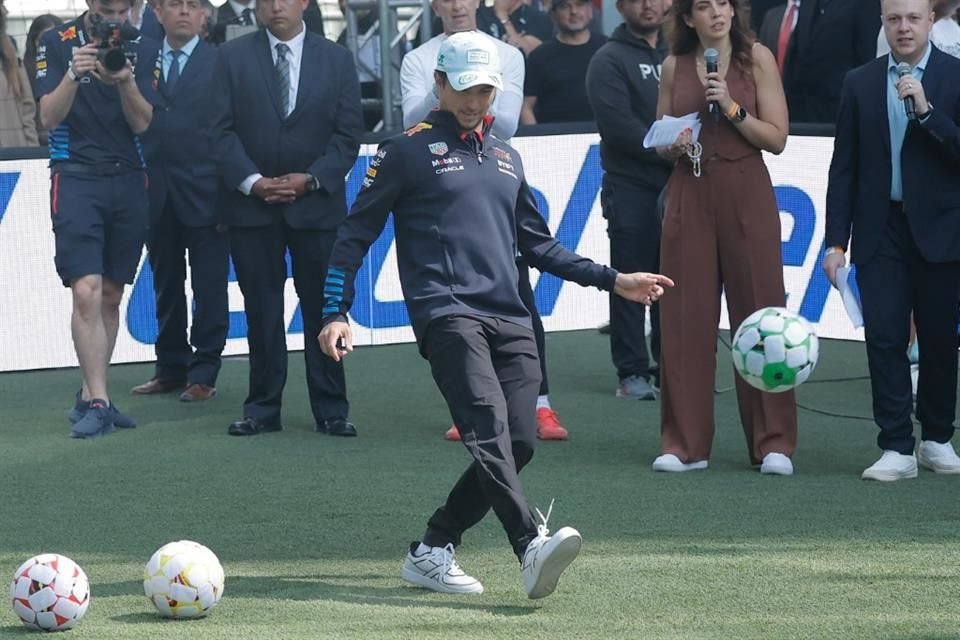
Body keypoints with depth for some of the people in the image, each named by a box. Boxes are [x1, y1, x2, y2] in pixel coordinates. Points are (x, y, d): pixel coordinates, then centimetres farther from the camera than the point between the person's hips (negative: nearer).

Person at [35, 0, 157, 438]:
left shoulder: (141, 48, 5)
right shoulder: (57, 44, -1)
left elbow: (142, 123, -1)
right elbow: (49, 116, -8)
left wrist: (125, 83, -19)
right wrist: (73, 75, -24)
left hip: (128, 181, 3)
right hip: (76, 178, -3)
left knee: (111, 296, 6)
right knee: (86, 292, -15)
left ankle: (90, 397, 14)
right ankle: (98, 402, -16)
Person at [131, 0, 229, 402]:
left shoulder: (222, 63, 0)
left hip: (204, 193, -3)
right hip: (157, 193, 3)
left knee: (208, 289, 0)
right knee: (166, 286, 10)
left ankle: (203, 374, 6)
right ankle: (171, 367, 19)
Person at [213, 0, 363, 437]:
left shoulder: (337, 60, 5)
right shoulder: (233, 57, 4)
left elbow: (348, 134, 3)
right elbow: (223, 129, 0)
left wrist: (310, 179, -9)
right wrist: (253, 181, -11)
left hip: (317, 201, 0)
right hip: (251, 202, 0)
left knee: (323, 308, 1)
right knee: (261, 310, 3)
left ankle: (331, 410, 7)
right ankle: (262, 408, 9)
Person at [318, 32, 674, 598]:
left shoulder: (507, 158, 25)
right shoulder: (408, 151, 7)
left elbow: (537, 244, 31)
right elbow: (356, 235, 7)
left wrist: (612, 280, 24)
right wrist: (336, 313, -3)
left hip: (510, 320, 6)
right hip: (446, 313, -6)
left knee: (518, 443, -6)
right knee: (488, 428, -24)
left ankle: (431, 553, 7)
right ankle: (533, 547, -41)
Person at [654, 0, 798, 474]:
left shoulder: (757, 59, 1)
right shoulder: (674, 66, 9)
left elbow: (777, 138, -3)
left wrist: (731, 108, -14)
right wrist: (674, 145, -6)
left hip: (745, 196, -3)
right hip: (689, 197, 3)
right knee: (684, 319, 1)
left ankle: (774, 444, 3)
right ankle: (685, 443, 7)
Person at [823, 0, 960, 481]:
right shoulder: (860, 83, 5)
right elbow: (844, 167, 6)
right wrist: (836, 240, 2)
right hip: (880, 230, 1)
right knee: (885, 338, -5)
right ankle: (897, 448, -2)